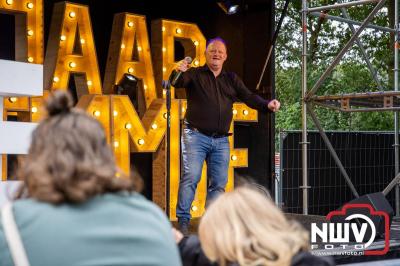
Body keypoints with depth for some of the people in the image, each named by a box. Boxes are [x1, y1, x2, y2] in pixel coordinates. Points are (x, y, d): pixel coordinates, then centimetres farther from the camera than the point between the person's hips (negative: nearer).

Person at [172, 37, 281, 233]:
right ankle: (183, 219, -7)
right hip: (196, 136, -4)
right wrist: (178, 72, -39)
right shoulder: (195, 75, 4)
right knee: (190, 177, -13)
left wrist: (267, 105, -12)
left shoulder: (232, 79, 17)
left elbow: (248, 97, 7)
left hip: (221, 140, 5)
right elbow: (178, 83, -15)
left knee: (219, 183, 5)